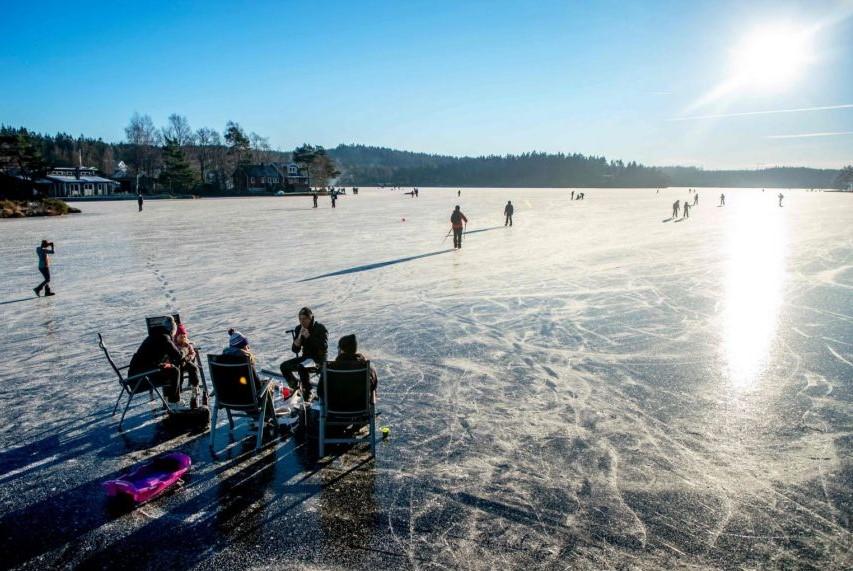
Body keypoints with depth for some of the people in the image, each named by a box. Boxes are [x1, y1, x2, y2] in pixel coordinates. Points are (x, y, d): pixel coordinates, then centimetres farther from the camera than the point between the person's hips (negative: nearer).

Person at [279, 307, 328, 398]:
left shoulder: (320, 328, -13)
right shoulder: (298, 329, 2)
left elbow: (324, 346, -27)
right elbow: (295, 350, -1)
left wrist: (308, 336, -28)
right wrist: (299, 337, -18)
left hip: (319, 358, -7)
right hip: (306, 357, 7)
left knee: (302, 368, -34)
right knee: (284, 366, -5)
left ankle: (307, 396, -23)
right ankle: (296, 387, 11)